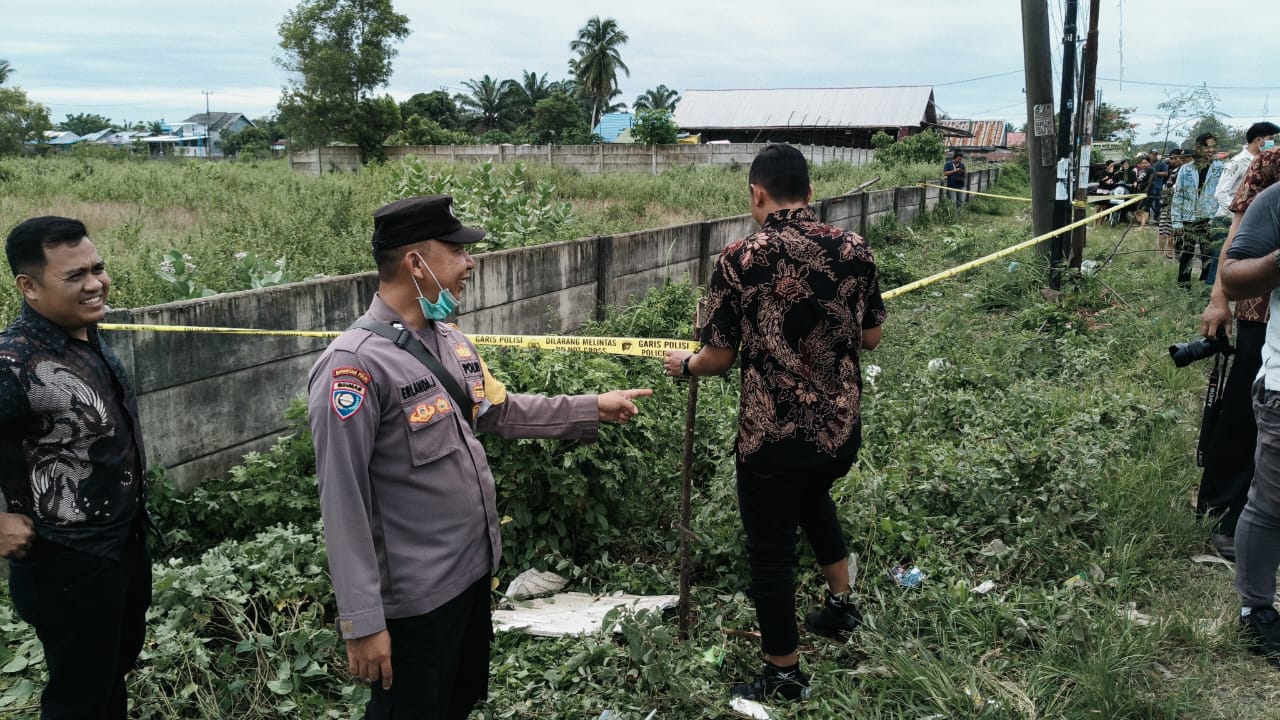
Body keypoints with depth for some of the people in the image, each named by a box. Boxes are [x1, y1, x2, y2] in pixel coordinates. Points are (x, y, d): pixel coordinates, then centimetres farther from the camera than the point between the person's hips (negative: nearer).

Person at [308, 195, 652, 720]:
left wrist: (593, 409, 16)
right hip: (415, 597, -8)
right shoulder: (355, 364, -24)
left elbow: (500, 411, 18)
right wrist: (363, 621, -22)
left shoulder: (450, 342, 4)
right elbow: (343, 504, -23)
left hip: (473, 570, 9)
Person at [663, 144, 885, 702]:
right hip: (841, 427, 5)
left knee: (771, 549, 12)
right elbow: (871, 338, 6)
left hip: (772, 435, -5)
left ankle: (783, 675, 25)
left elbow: (719, 358, -11)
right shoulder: (854, 250, -4)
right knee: (813, 498, 35)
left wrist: (683, 365, 10)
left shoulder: (739, 260, -15)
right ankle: (840, 601, 44)